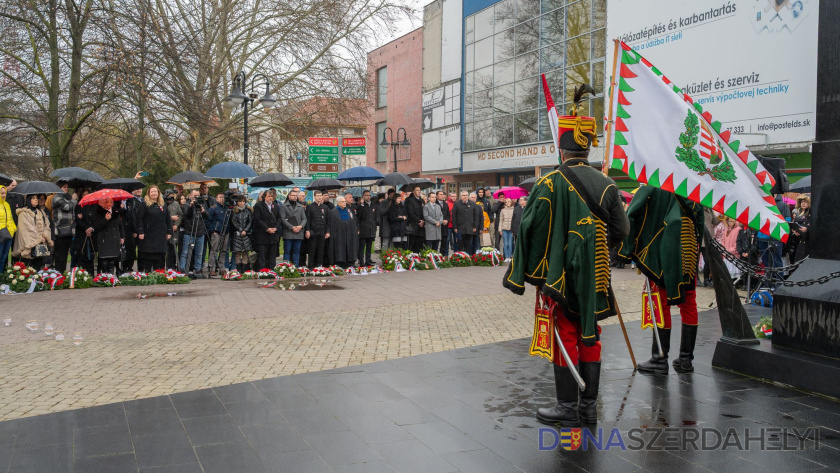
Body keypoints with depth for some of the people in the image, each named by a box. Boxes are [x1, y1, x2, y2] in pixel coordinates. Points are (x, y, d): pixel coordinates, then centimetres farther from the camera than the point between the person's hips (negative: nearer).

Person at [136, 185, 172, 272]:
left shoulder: (163, 205, 12)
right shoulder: (144, 204, -1)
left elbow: (168, 219, 14)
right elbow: (139, 219, -5)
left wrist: (169, 232, 8)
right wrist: (140, 232, -13)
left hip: (161, 236, 4)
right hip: (148, 235, -4)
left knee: (160, 257, 5)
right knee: (147, 258, 0)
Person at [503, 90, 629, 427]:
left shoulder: (549, 185, -12)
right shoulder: (606, 185, 3)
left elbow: (530, 232, -12)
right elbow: (620, 230, 8)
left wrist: (523, 275, -3)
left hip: (560, 275, -5)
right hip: (595, 277, 5)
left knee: (565, 336, 4)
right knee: (590, 335, 14)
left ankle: (568, 408, 12)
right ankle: (589, 405, 23)